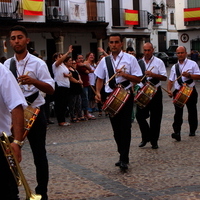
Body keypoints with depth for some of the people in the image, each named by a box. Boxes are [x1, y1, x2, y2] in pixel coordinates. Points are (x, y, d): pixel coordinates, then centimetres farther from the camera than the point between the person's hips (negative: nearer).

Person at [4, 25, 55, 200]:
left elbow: (51, 90, -12)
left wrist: (33, 81, -28)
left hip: (34, 113, -4)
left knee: (39, 154, 5)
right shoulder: (6, 64, 6)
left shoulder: (38, 63, -7)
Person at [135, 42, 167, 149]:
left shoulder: (158, 62, -2)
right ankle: (146, 137, 19)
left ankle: (154, 140, 15)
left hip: (155, 92, -3)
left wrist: (152, 74, -22)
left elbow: (164, 77, -9)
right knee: (140, 116, 0)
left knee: (155, 118, 2)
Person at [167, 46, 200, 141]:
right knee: (178, 113, -9)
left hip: (190, 91, -2)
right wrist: (169, 90, -3)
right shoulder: (174, 67, 12)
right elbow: (171, 80, 14)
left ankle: (192, 131, 26)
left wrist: (189, 75, -21)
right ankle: (177, 133, -15)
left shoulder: (192, 64, 1)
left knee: (192, 112, 10)